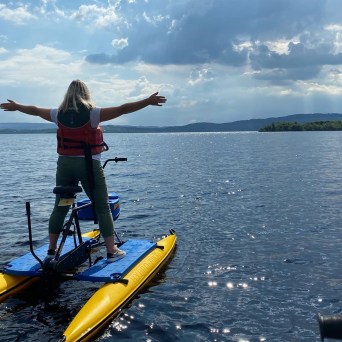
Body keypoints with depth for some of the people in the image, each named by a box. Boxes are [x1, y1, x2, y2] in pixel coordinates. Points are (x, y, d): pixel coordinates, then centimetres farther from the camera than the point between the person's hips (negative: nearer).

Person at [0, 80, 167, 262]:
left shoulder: (59, 114, 4)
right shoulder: (93, 113, -8)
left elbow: (35, 110, 20)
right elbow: (123, 109, -14)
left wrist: (15, 106, 38)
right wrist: (148, 101, -13)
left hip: (65, 164, 4)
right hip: (89, 165, -4)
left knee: (60, 207, 15)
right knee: (102, 208, 2)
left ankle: (51, 250, 24)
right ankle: (112, 251, 4)